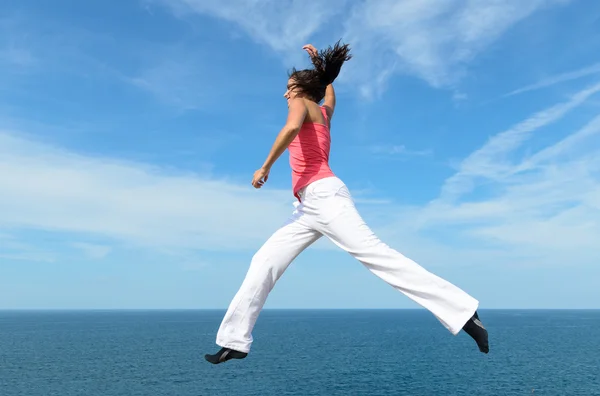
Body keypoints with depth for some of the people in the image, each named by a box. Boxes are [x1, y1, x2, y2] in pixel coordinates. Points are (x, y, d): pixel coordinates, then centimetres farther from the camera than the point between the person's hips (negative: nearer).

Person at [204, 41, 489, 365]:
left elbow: (292, 127, -21)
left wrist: (265, 167, -16)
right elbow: (329, 92, 51)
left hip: (323, 195, -10)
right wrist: (320, 64, 53)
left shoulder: (301, 103, 3)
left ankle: (463, 312, -14)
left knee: (376, 255, -17)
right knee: (264, 262, 4)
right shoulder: (324, 111, 26)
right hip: (309, 204, 10)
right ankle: (235, 341, 6)